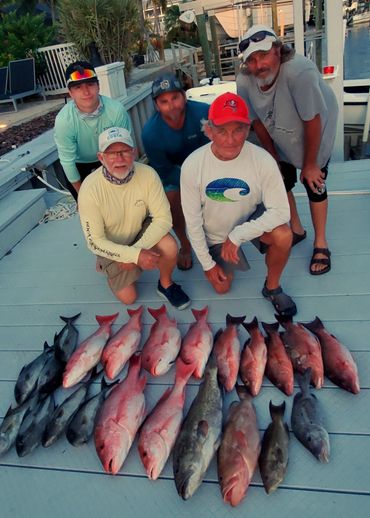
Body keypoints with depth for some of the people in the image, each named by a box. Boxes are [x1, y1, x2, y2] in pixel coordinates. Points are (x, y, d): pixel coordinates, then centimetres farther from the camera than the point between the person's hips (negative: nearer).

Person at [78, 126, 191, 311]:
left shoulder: (147, 174, -25)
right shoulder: (90, 189, -30)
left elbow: (163, 218, -19)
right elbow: (95, 242, -24)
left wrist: (137, 249, -28)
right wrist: (135, 255, -33)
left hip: (141, 230, 1)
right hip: (110, 246, -1)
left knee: (170, 247, -29)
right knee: (128, 297, 0)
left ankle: (166, 285, 2)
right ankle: (106, 265, 30)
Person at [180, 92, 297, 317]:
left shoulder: (263, 160, -28)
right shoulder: (192, 166, -26)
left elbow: (281, 211, -24)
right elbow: (192, 220, -15)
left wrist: (237, 235, -30)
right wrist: (207, 263, -10)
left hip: (251, 219, 0)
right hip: (215, 234, 1)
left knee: (283, 235, -30)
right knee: (222, 287, 7)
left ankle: (272, 288, -1)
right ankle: (219, 257, 40)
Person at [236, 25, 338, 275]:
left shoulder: (299, 72, -38)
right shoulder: (244, 81, -24)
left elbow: (312, 122, -30)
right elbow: (258, 122, -9)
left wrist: (309, 164, -20)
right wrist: (273, 158, -1)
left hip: (316, 133, -4)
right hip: (282, 137, 4)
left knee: (313, 184, -3)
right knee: (281, 181, 7)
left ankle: (321, 243, 16)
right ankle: (296, 229, 33)